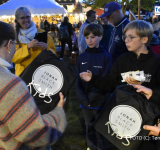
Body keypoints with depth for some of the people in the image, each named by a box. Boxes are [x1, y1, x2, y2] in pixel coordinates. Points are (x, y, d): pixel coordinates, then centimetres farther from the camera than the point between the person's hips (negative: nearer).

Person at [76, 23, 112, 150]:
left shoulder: (106, 57, -7)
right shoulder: (82, 57, 4)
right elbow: (78, 80, 3)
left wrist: (92, 96, -15)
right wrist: (83, 99, -9)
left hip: (101, 101, -3)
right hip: (85, 101, 3)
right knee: (89, 127, 17)